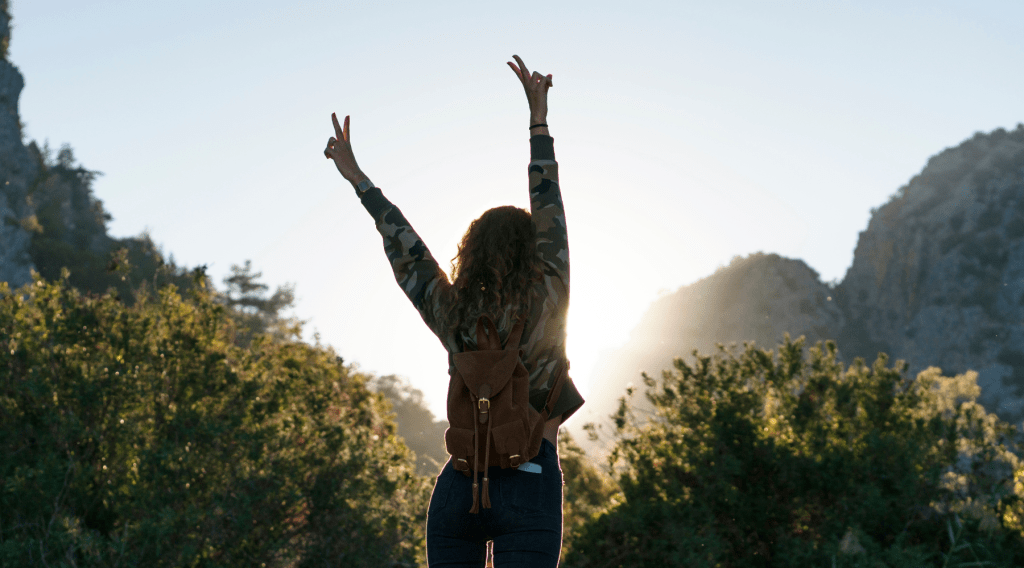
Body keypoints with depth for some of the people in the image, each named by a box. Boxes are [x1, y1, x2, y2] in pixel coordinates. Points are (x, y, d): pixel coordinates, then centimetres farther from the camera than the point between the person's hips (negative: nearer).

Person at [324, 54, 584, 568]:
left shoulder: (451, 314, 2)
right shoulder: (548, 304, -6)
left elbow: (402, 244, 11)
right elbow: (549, 209, 1)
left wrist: (356, 176, 22)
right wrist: (538, 118, 9)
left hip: (458, 484, 4)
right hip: (528, 484, -4)